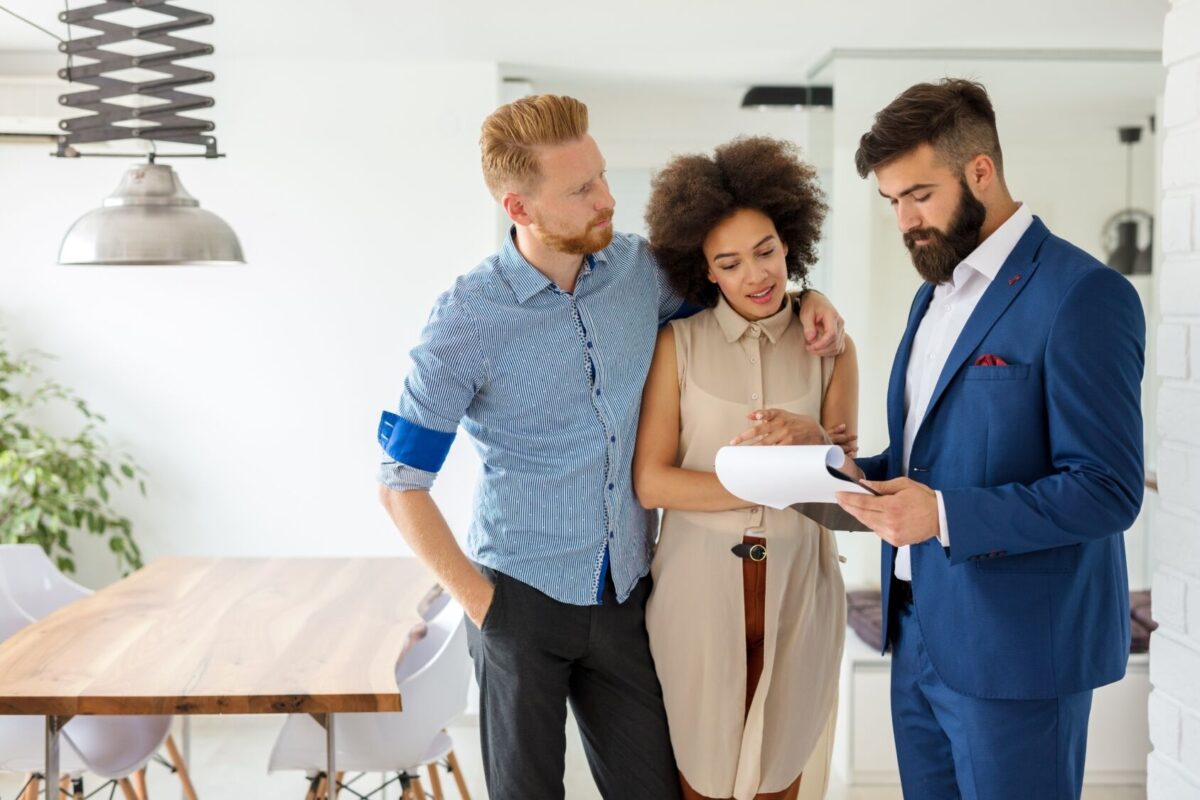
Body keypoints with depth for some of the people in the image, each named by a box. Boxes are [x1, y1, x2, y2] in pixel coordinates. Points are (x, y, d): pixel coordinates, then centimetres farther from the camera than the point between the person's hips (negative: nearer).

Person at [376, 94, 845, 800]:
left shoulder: (639, 267, -2)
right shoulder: (471, 316, -14)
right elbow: (402, 480, -8)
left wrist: (805, 299, -2)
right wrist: (480, 601, -10)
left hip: (626, 596, 4)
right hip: (523, 603, -3)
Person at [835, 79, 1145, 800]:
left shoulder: (1083, 294, -14)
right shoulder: (935, 294, 13)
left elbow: (1108, 490, -19)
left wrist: (946, 516, -27)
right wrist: (859, 471, 1)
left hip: (1015, 651, -8)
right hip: (920, 634, 8)